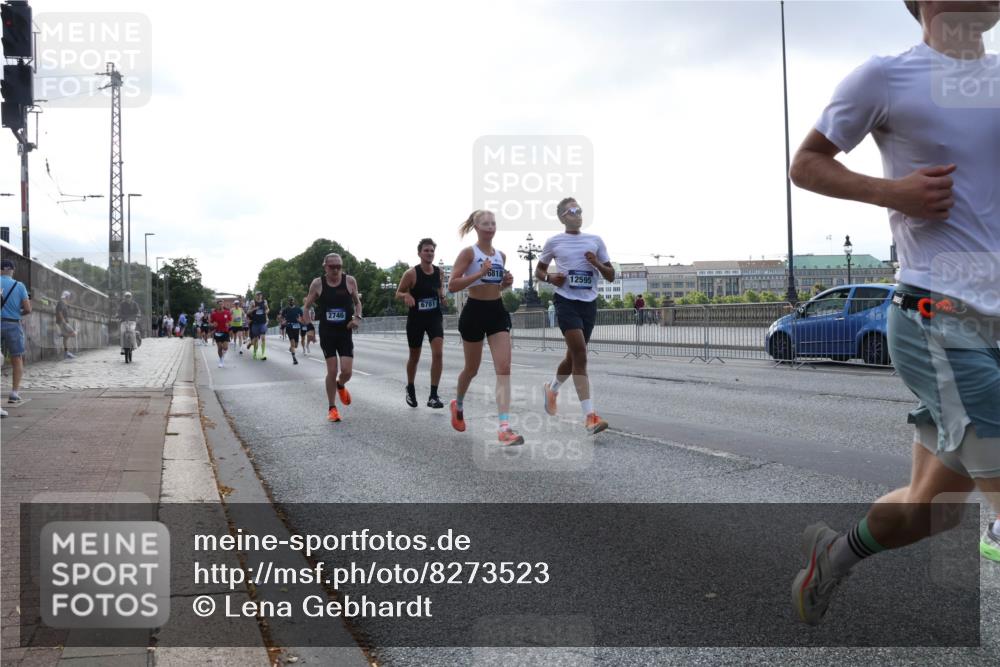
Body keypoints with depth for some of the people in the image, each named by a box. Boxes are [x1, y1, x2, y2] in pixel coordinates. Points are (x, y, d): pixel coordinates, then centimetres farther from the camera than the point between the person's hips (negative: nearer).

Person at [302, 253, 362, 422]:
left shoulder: (350, 281, -4)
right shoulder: (317, 284, -5)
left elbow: (357, 302, 12)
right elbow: (306, 307, 6)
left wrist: (357, 317, -5)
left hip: (345, 332, 1)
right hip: (327, 333, -1)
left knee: (347, 371, -7)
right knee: (332, 371, -5)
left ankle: (340, 385, 31)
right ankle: (332, 408, 10)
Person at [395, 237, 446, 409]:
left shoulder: (439, 272, -1)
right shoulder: (411, 273, -12)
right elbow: (398, 293, -3)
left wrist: (442, 295, -2)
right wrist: (406, 295, -24)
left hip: (435, 317, 2)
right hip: (416, 318, -2)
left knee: (438, 353, -17)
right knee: (414, 357, 12)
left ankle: (433, 396, -12)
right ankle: (410, 388, 40)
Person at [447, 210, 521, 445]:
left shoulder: (501, 256, 10)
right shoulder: (468, 253, -8)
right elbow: (452, 286, -15)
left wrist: (507, 282, 3)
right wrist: (480, 273, -23)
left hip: (497, 312, 5)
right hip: (475, 312, -4)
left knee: (504, 368, -10)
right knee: (472, 368, 11)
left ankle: (504, 428, -15)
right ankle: (458, 405, 42)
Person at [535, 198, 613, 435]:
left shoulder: (595, 240, 10)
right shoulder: (554, 242, 4)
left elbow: (611, 276, 12)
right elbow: (539, 270, 15)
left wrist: (597, 264, -8)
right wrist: (550, 278, -6)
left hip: (589, 303, 4)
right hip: (566, 301, -4)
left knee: (574, 356, 14)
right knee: (580, 356, -16)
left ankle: (552, 389, 43)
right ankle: (590, 416, -18)